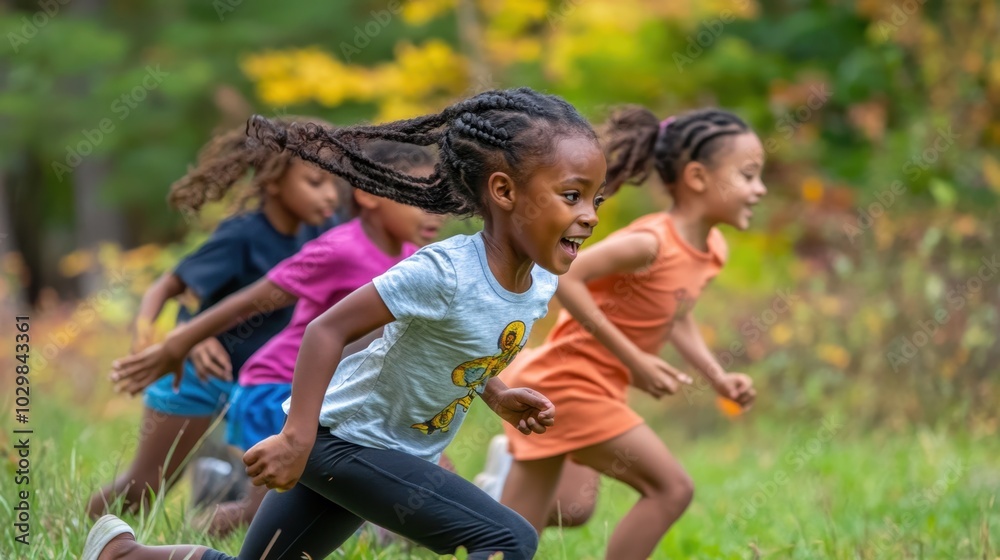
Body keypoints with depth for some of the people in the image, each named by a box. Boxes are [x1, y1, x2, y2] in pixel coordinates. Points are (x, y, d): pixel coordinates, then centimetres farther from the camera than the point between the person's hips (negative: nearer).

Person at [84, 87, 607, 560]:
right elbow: (328, 329, -27)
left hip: (401, 452, 8)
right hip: (344, 438, -8)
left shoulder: (540, 285, -4)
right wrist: (297, 438, -29)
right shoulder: (444, 272, -29)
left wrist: (496, 395, 2)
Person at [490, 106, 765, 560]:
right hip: (566, 384, -9)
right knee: (671, 488, -13)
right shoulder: (650, 243, -24)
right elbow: (561, 276, -28)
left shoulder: (711, 251, 4)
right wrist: (633, 359, -26)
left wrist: (718, 378, 6)